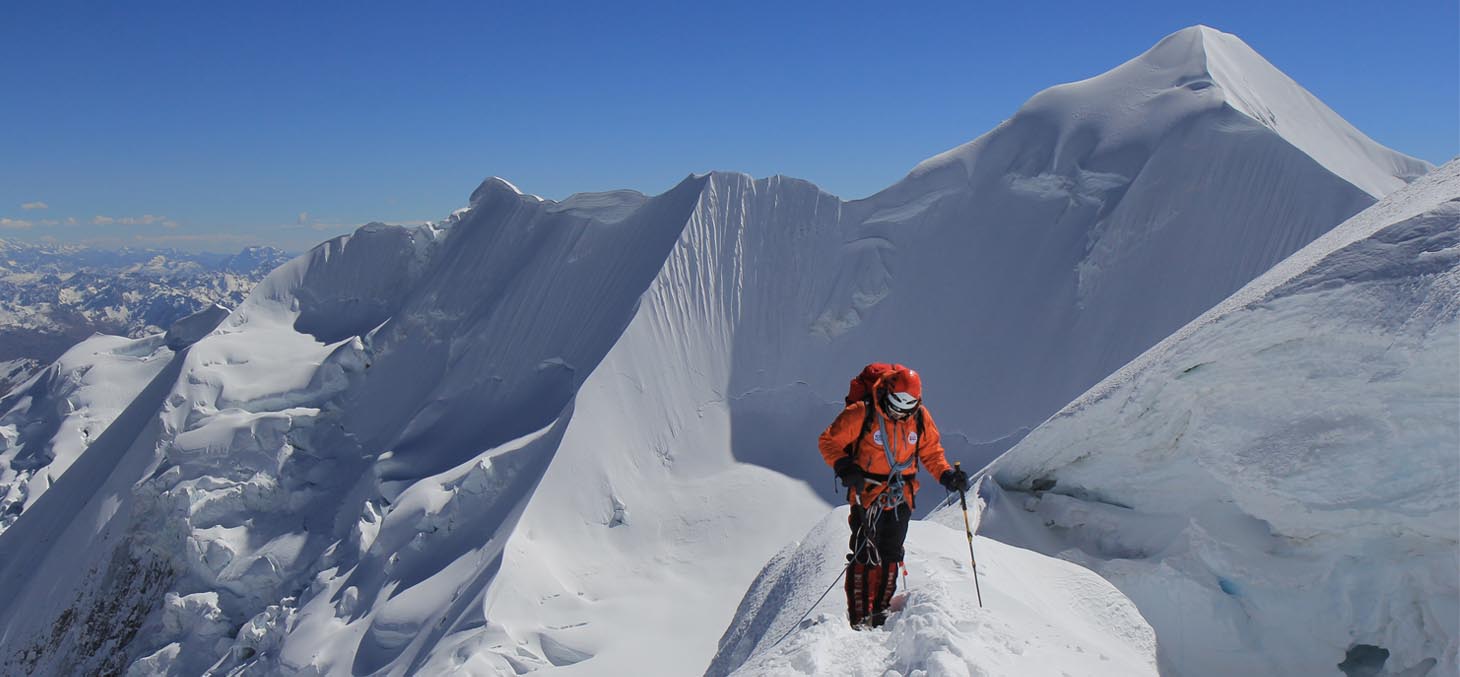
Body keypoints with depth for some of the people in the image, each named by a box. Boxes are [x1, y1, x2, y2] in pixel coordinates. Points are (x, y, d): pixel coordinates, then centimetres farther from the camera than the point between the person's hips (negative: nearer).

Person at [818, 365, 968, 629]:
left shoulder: (921, 418, -1)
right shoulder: (861, 414, -15)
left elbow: (932, 452, 13)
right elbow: (828, 441, -7)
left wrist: (946, 475, -3)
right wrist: (845, 468, -22)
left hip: (901, 496, 4)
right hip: (866, 494, -4)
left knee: (891, 555, 9)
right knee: (865, 555, -7)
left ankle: (880, 611, 21)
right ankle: (859, 618, 0)